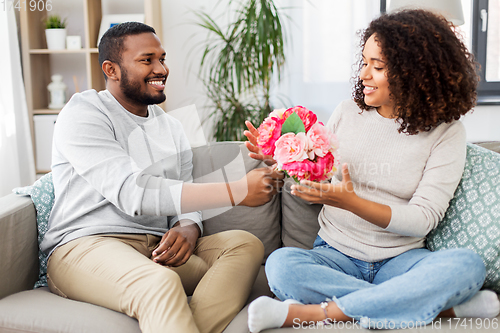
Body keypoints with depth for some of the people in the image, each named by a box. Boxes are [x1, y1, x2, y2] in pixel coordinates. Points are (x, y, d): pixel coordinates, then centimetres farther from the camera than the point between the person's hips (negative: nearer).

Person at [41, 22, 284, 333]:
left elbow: (185, 200, 15)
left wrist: (188, 228, -13)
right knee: (161, 283, -38)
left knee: (245, 243, -17)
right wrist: (238, 191, -24)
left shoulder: (170, 126, 18)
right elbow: (132, 193, -20)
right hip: (86, 246, -6)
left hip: (159, 250, 7)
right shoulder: (83, 115, -4)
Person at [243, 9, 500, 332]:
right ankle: (443, 304, -24)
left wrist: (350, 201, -25)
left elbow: (422, 219, -12)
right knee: (280, 264, -29)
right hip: (336, 254, 2)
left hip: (401, 259, -1)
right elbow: (314, 177, 13)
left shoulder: (445, 132, -4)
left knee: (468, 265, -30)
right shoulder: (347, 114, 4)